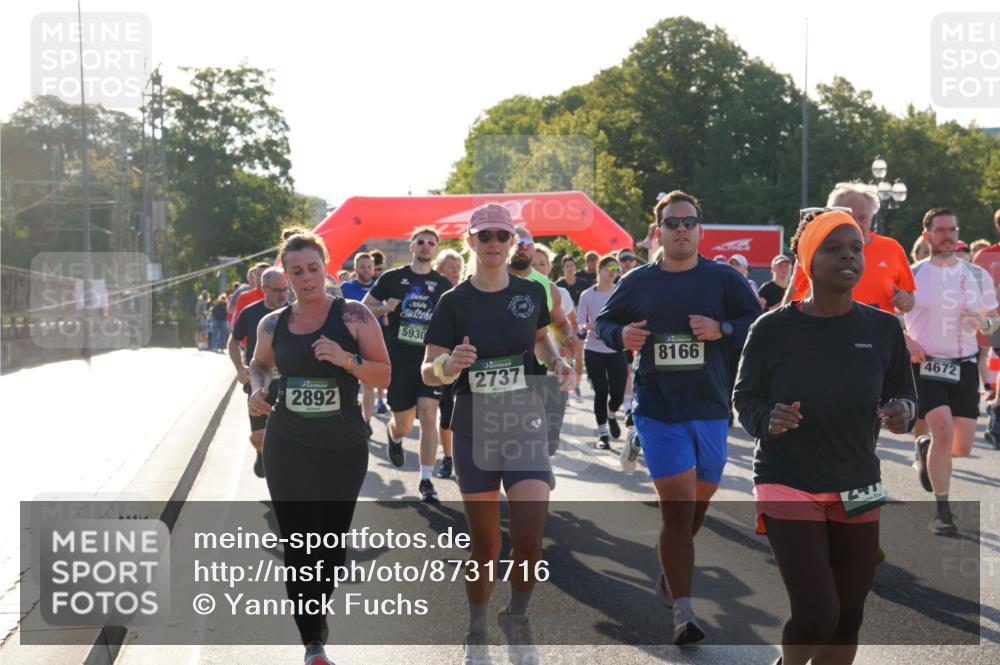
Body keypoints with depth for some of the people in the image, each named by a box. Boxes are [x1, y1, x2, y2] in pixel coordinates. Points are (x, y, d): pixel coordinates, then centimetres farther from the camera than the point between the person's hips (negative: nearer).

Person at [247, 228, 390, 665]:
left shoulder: (354, 316, -6)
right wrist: (257, 389, 0)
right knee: (298, 546, -7)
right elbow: (259, 364, 22)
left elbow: (384, 375, -6)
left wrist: (346, 360, -23)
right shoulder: (272, 325, 2)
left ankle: (317, 615, 38)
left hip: (345, 447, -1)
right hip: (288, 447, 1)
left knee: (333, 541, 12)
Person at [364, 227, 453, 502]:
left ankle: (426, 480, -4)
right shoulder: (392, 278, 2)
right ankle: (393, 436, 45)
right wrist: (385, 308, -13)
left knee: (428, 417, -13)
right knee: (403, 424, 7)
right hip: (398, 360, 0)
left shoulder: (443, 284, 6)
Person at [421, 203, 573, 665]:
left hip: (524, 423, 1)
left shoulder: (531, 292, 0)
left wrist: (558, 363, 0)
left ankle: (517, 618, 14)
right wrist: (448, 366, -29)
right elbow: (428, 371, -7)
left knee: (530, 537, -13)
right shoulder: (454, 302, -6)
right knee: (484, 542, 7)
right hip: (474, 427, -1)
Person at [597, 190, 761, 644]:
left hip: (711, 409, 2)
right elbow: (604, 321, 15)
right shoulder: (637, 282, 3)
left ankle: (670, 574, 41)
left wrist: (722, 330, -16)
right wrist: (621, 335, -8)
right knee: (677, 506, -12)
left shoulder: (724, 279, 2)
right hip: (658, 410, -2)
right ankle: (682, 611, -10)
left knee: (698, 502, 15)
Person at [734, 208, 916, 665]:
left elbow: (904, 395, 9)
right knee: (817, 613, -12)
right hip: (788, 488, -4)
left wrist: (903, 412, -15)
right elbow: (744, 398, 0)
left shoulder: (883, 328, -1)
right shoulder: (772, 329, -10)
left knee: (847, 619, 7)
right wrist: (769, 420, -22)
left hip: (858, 491, 4)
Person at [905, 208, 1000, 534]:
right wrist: (906, 340, -13)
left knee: (963, 446, 2)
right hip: (927, 365, -3)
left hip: (965, 366, 3)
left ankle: (925, 447, 39)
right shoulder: (912, 275, -2)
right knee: (943, 431, -21)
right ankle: (942, 512, -8)